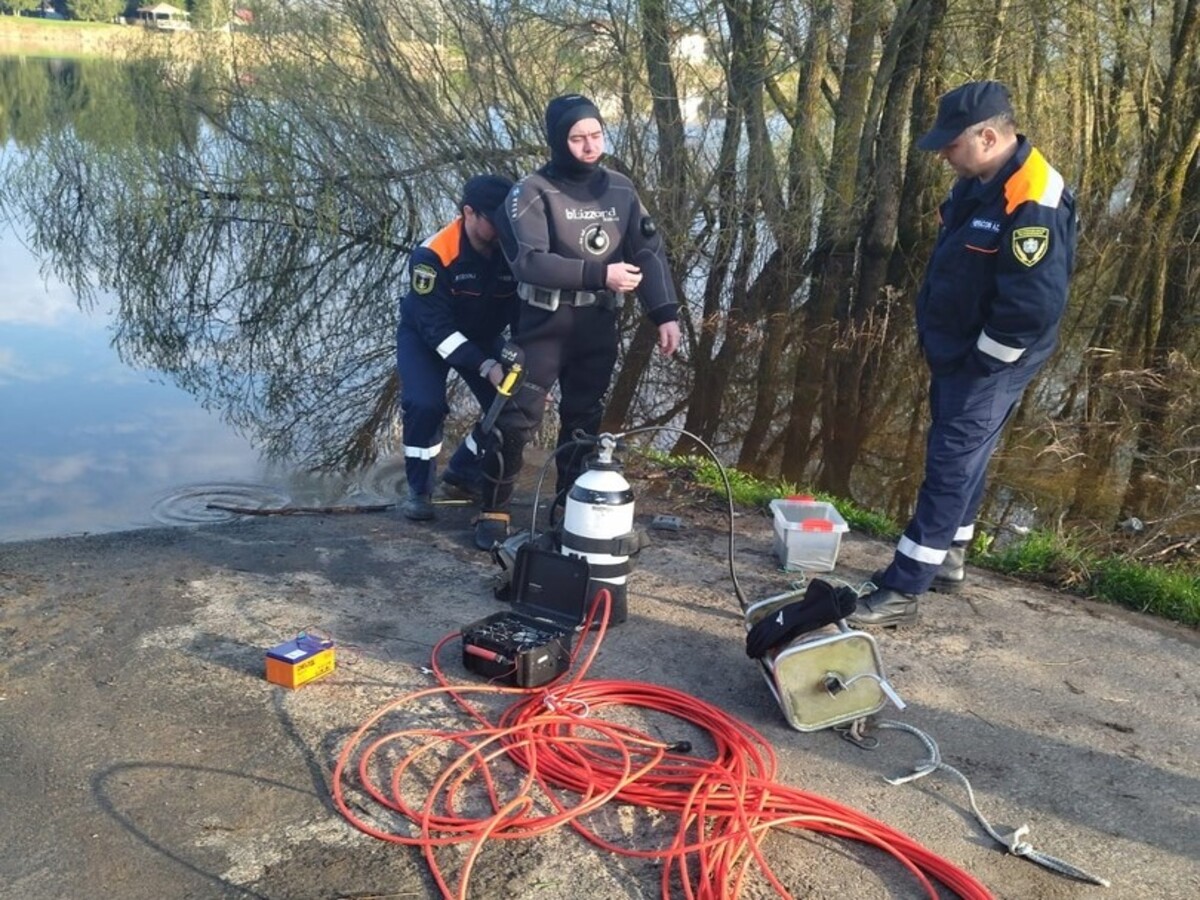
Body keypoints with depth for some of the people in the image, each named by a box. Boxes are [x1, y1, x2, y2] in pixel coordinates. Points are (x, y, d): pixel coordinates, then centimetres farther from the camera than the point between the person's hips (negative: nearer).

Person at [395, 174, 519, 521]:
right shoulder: (433, 255, -34)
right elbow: (436, 328, -34)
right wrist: (486, 367, -43)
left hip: (482, 335, 4)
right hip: (425, 335, -4)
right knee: (426, 405, -26)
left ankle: (464, 469, 17)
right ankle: (419, 489, -1)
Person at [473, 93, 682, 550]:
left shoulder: (620, 189, 4)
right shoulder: (533, 192, -11)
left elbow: (650, 251, 4)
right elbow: (529, 262, -22)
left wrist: (665, 314, -7)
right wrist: (599, 275, -26)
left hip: (598, 326, 5)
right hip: (545, 324, -4)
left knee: (584, 418, 14)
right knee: (518, 418, -5)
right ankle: (493, 511, 9)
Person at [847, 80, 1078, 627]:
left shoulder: (1033, 204, -26)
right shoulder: (977, 182, 4)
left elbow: (1033, 306, -29)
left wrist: (979, 366, -18)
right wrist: (940, 347, 15)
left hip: (987, 365, -9)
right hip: (956, 354, 9)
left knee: (950, 469, -5)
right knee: (959, 459, 19)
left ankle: (902, 592, 2)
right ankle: (945, 560, 35)